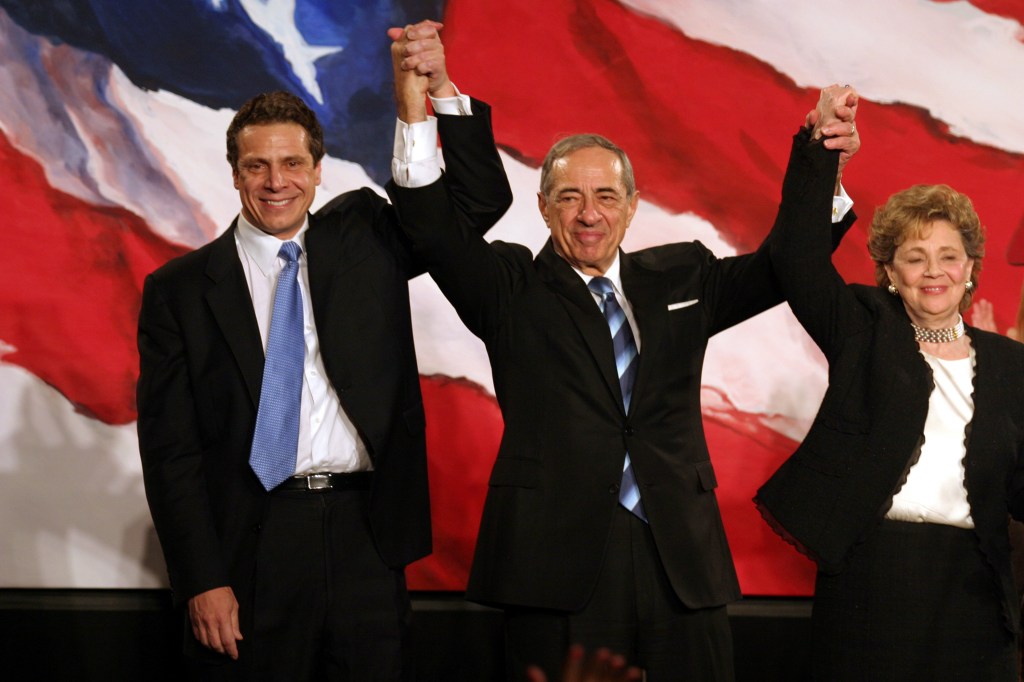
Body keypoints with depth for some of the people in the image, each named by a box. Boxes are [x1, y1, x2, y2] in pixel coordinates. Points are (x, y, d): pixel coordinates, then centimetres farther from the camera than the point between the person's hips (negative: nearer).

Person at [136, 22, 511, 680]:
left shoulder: (363, 238, 11)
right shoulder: (180, 289, 3)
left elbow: (481, 200, 4)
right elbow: (170, 447, 0)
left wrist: (441, 89, -9)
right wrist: (202, 582, -7)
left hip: (365, 538, 2)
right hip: (250, 547, -2)